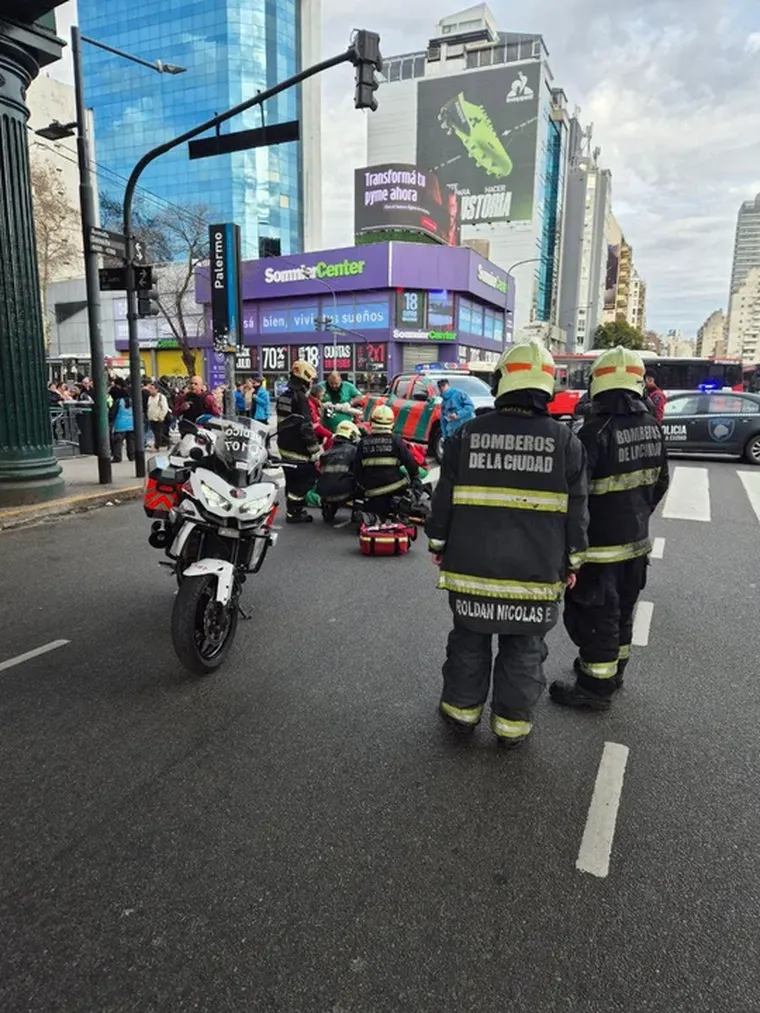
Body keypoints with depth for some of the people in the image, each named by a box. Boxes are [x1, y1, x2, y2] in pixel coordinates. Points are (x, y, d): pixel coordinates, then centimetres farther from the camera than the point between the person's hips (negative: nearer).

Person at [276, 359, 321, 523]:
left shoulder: (283, 396, 13)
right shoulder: (300, 397, -16)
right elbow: (306, 427, -20)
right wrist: (315, 453, -18)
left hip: (285, 447, 10)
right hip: (298, 449, -10)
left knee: (292, 480, 17)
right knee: (303, 480, -3)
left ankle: (294, 509, 26)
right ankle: (294, 513, 1)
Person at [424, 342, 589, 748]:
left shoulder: (467, 434, -5)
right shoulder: (565, 441, -5)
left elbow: (444, 498, 0)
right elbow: (576, 510, -1)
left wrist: (437, 544, 12)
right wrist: (572, 561, 10)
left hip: (471, 563, 1)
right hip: (536, 570, 0)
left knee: (469, 640, 18)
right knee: (523, 649, 14)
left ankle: (462, 707, 32)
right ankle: (512, 721, 25)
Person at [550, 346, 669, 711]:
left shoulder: (597, 431, -22)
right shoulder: (652, 427, 3)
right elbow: (659, 482, 13)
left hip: (601, 542, -8)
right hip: (636, 538, 8)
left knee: (594, 615, 4)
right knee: (621, 611, 21)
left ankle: (595, 687, 13)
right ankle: (612, 671, 37)